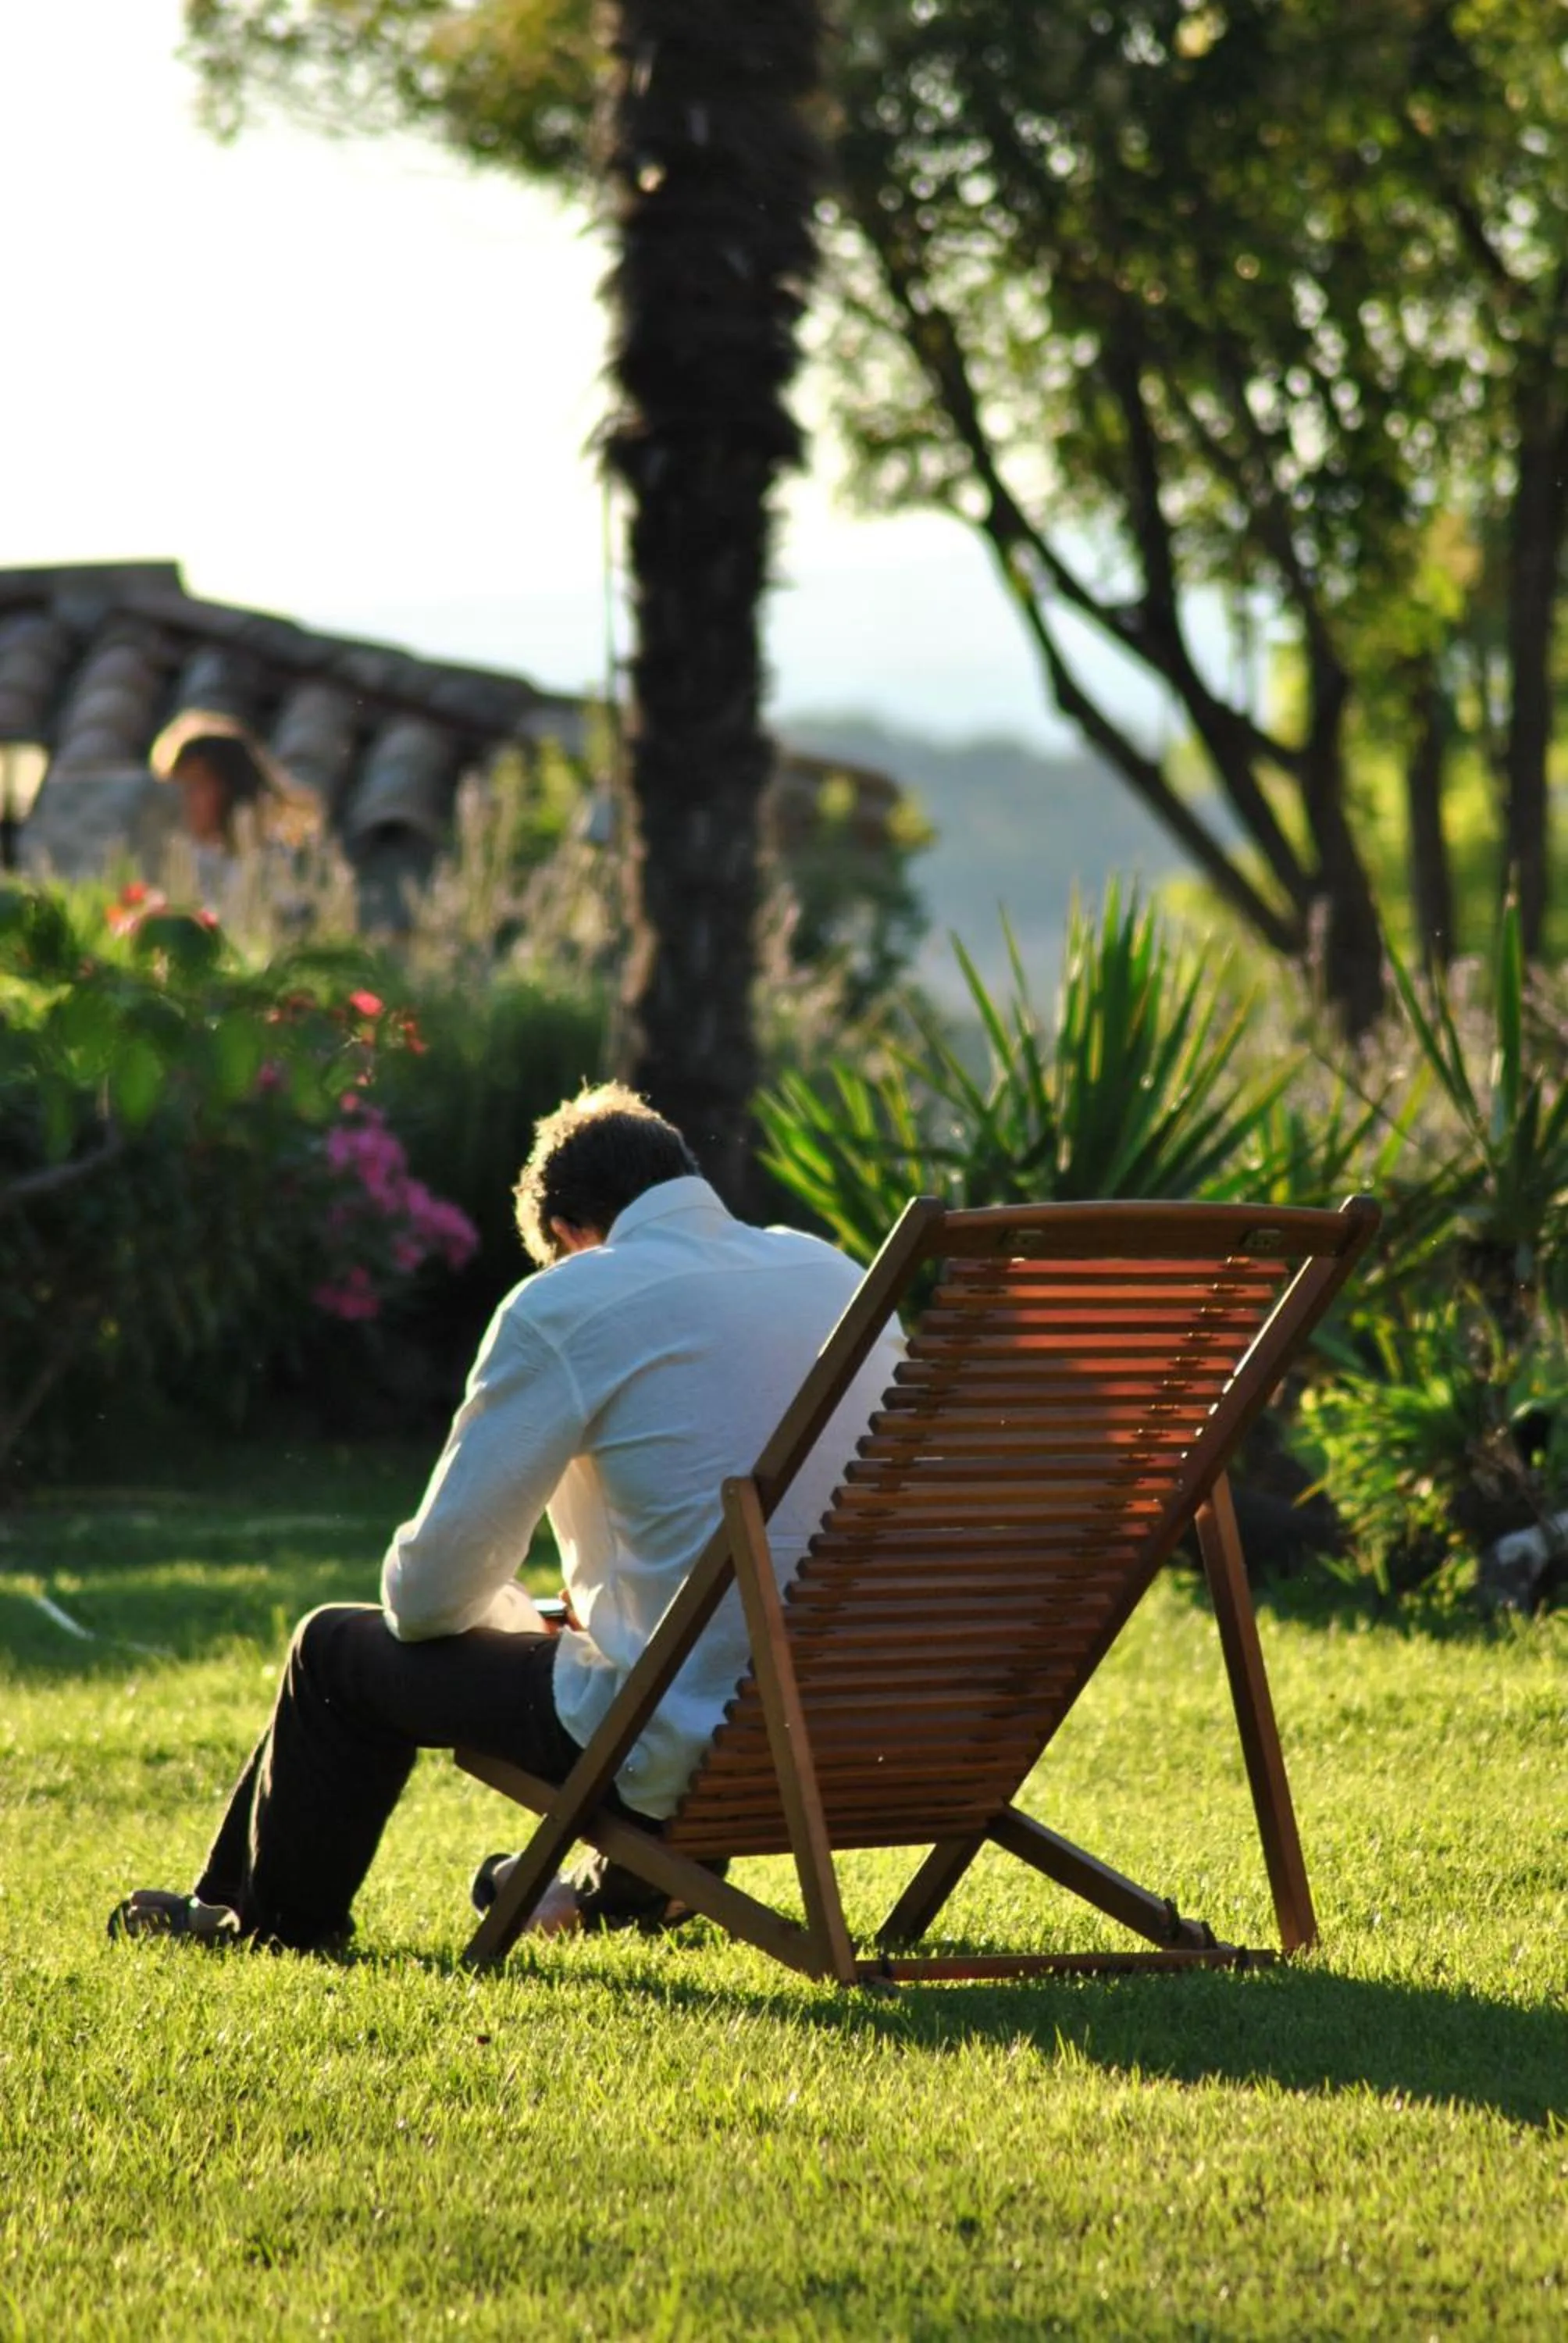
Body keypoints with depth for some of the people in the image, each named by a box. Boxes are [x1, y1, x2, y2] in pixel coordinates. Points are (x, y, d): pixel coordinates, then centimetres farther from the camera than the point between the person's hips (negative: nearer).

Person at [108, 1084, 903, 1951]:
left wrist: (528, 1619, 19)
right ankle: (623, 1888, 57)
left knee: (339, 1648, 17)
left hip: (678, 1746, -6)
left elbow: (430, 1592, -4)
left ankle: (271, 1921, 38)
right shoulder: (836, 1275, 8)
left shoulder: (565, 1308, -9)